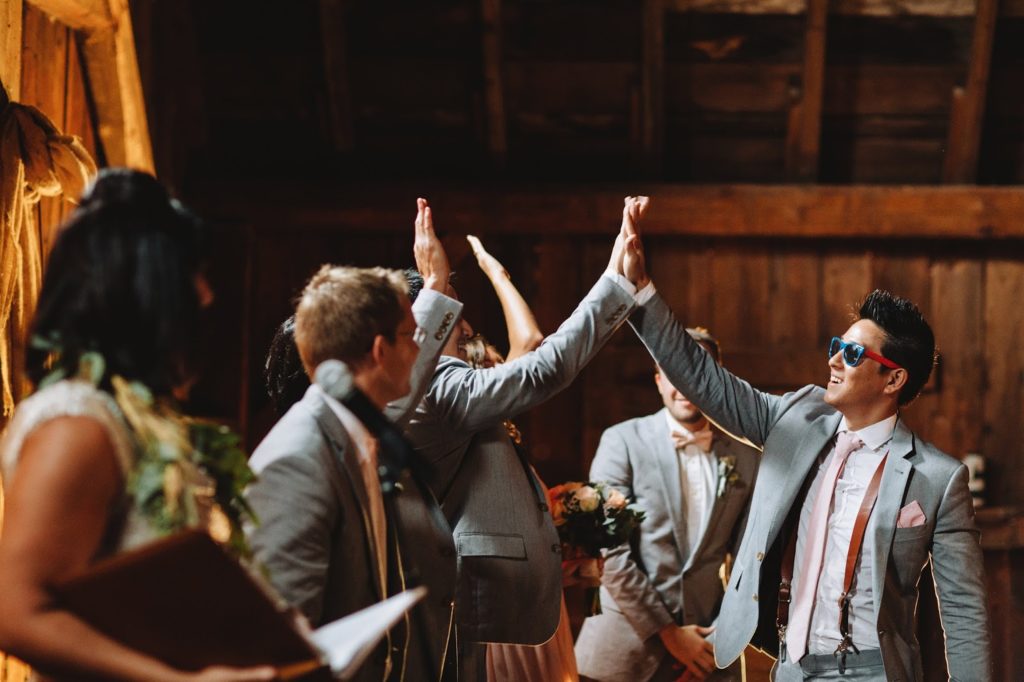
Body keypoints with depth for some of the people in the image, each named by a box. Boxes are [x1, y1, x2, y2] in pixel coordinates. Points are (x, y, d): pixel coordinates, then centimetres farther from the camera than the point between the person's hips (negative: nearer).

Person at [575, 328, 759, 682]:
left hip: (708, 643, 2)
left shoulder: (744, 454, 5)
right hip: (629, 646, -2)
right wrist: (666, 632, -11)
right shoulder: (623, 441, -3)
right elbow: (609, 550, -9)